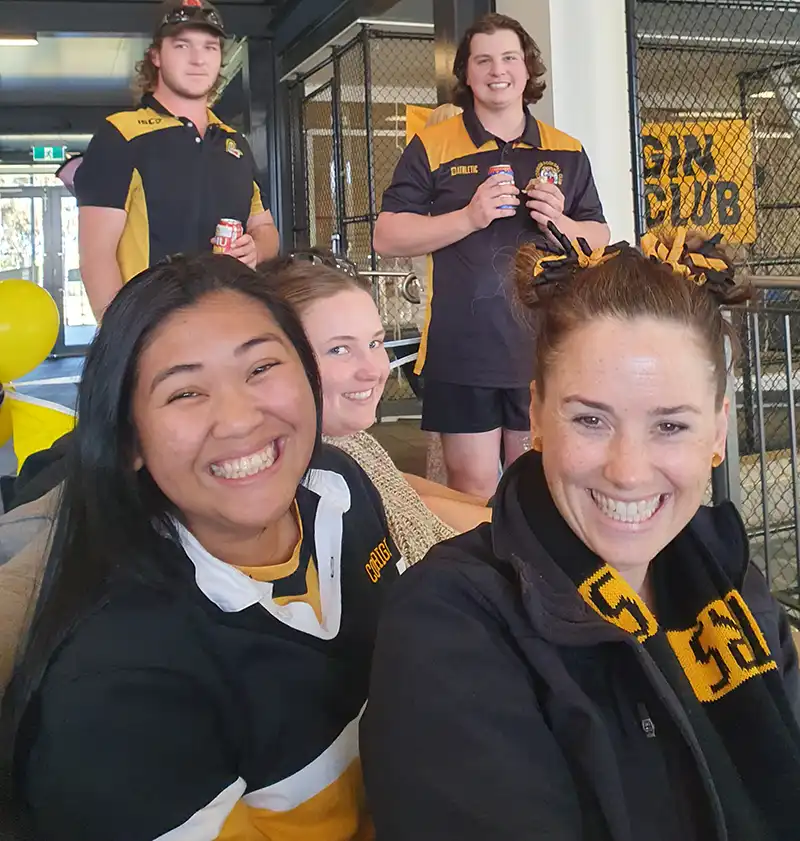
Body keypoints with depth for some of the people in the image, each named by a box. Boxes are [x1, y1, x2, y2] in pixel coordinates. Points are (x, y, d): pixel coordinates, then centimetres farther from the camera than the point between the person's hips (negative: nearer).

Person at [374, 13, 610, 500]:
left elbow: (601, 240, 15)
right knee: (473, 488, 2)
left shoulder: (567, 152, 11)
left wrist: (561, 224, -8)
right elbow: (387, 238, -3)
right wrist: (468, 217, -15)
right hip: (463, 351, -2)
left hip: (546, 349, 3)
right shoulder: (432, 147, 3)